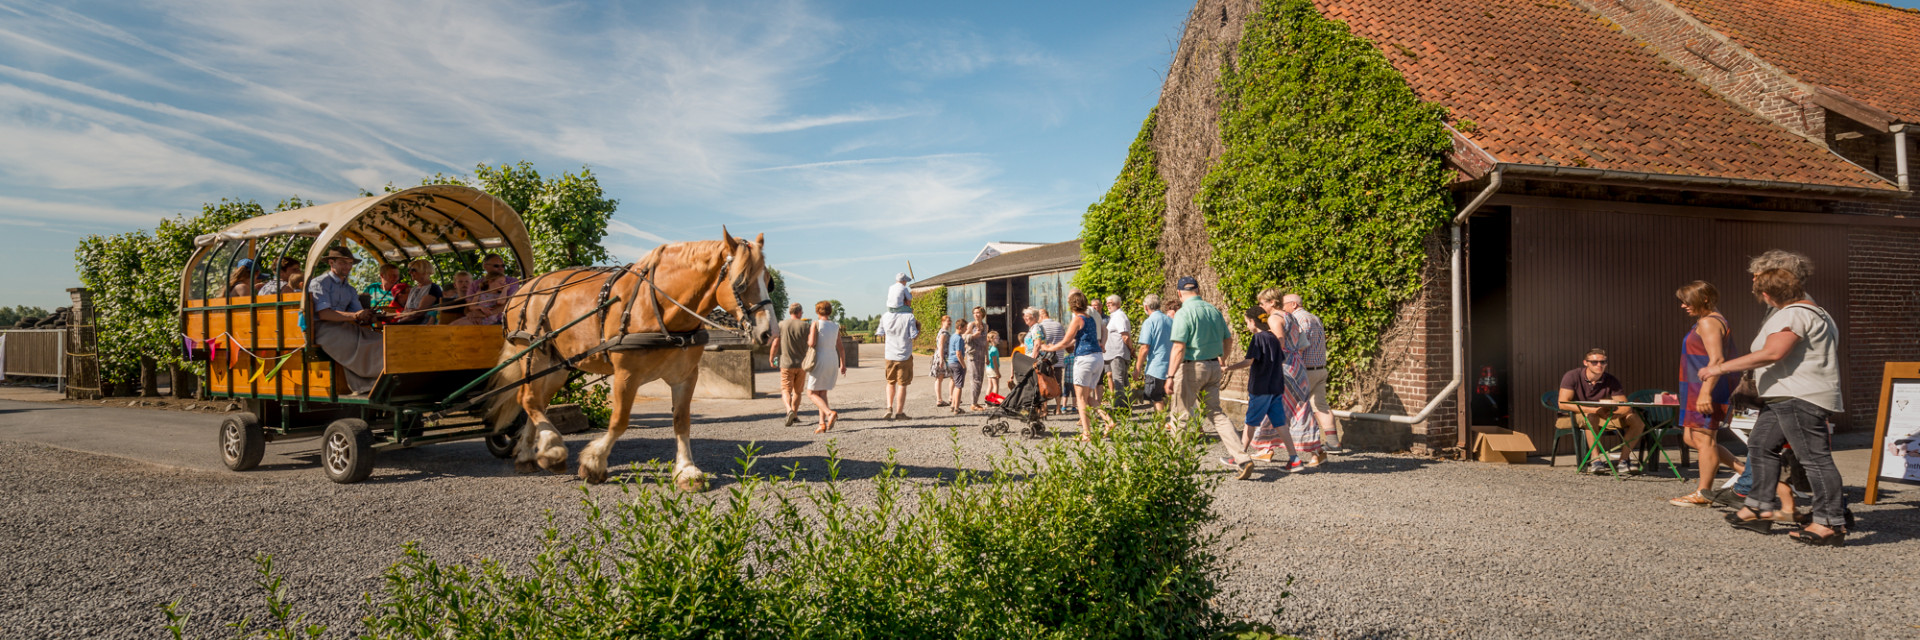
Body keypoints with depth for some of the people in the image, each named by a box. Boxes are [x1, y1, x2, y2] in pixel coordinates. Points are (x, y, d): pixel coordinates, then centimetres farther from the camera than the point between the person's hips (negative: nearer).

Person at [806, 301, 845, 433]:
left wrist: (808, 340, 7)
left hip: (820, 360, -6)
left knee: (811, 392, 2)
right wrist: (843, 364, 20)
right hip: (833, 361, 6)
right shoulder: (835, 327, 7)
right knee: (822, 393, 13)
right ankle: (822, 424, 6)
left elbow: (812, 343, -16)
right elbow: (840, 348, 11)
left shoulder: (816, 324, -8)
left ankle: (830, 413, -21)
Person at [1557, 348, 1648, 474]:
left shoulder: (1611, 381, -1)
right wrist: (1595, 410, -30)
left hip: (1603, 416, 5)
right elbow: (1563, 403, -24)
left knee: (1637, 419, -14)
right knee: (1591, 417, -39)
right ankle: (1595, 459, -37)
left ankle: (1623, 460, -15)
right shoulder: (1572, 376, -14)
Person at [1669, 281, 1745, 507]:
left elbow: (1716, 359, -23)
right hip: (1698, 389, 11)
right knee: (1691, 438, 14)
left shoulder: (1708, 323, -14)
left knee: (1703, 439, -4)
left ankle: (1703, 493, 2)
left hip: (1707, 390, -11)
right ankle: (1743, 470, 17)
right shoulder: (1709, 321, 18)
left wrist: (1706, 392, -28)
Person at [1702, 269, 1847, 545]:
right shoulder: (1816, 313, 23)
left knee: (1814, 457, -10)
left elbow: (1772, 353, -27)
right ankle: (1761, 509, 18)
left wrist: (1720, 368, -24)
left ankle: (1831, 524, -8)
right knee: (1761, 445, 14)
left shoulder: (1793, 315, -14)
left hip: (1800, 398, -12)